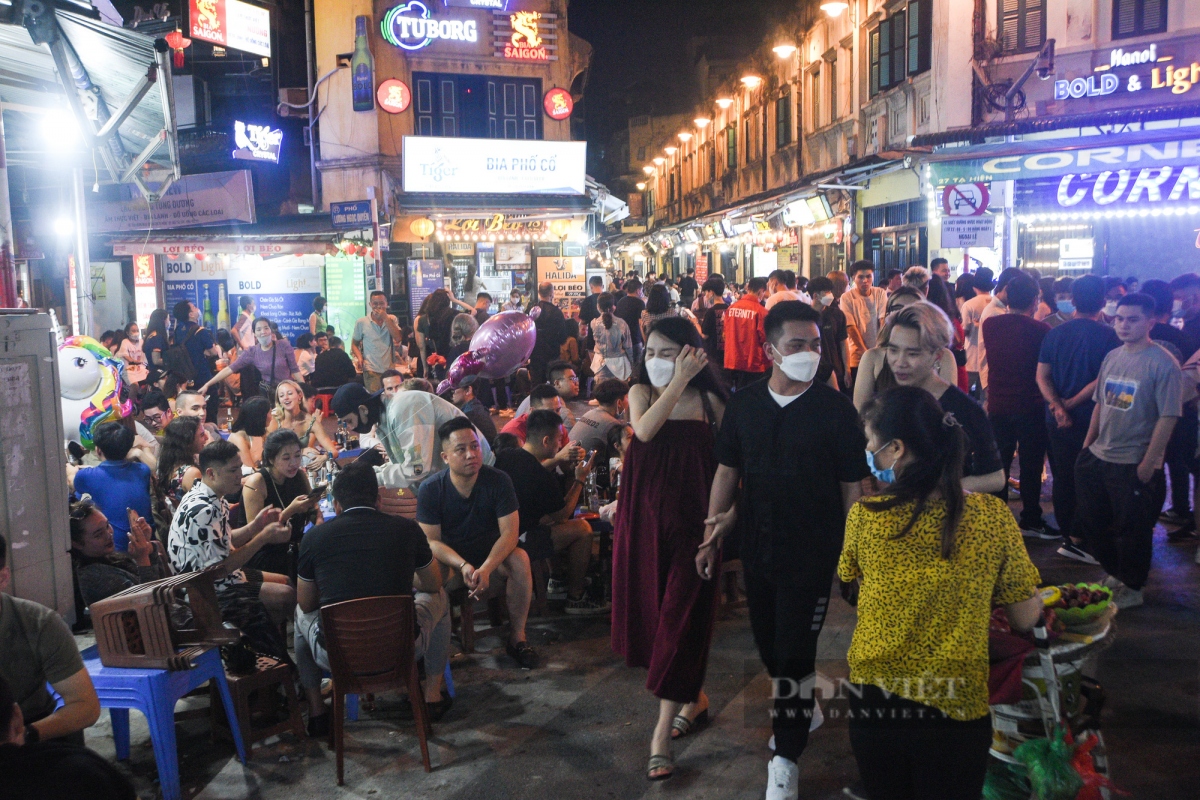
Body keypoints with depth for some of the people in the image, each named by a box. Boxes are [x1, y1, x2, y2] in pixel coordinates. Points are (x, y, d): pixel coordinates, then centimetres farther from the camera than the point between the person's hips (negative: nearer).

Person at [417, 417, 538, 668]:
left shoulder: (498, 481, -14)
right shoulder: (430, 490, -14)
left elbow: (510, 532, -18)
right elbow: (432, 541, -13)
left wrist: (486, 568, -35)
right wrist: (463, 566, -32)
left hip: (492, 552, 1)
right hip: (449, 556, -1)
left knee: (520, 560, -31)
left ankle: (517, 637, -16)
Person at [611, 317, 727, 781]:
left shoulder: (709, 401, -2)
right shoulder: (641, 392, 3)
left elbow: (726, 461, 0)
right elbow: (644, 430, -19)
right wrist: (678, 382, -19)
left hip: (690, 516, -3)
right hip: (645, 515, 3)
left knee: (679, 616, -3)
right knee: (652, 610, 12)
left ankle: (662, 733, 3)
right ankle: (693, 697, 36)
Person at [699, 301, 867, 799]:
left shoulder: (836, 409, -10)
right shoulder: (743, 405, 0)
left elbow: (853, 486, -7)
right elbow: (726, 472, 6)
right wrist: (711, 537, 4)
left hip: (811, 553, -4)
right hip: (757, 548, 4)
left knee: (794, 653, 3)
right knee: (768, 645, 18)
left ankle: (786, 756, 23)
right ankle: (800, 710, 46)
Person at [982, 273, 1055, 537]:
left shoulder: (990, 324, -4)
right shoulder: (1040, 329, -16)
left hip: (997, 406, 4)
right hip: (1030, 407, -3)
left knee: (998, 463, 13)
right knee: (1030, 465, 7)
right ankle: (1030, 520, 14)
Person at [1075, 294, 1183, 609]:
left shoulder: (1163, 364, -14)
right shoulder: (1112, 357, 6)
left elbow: (1168, 417, -16)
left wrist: (1148, 463, -17)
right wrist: (1087, 444, 9)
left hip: (1134, 465, -7)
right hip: (1098, 457, 7)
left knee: (1131, 530, 6)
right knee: (1092, 523, 15)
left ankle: (1131, 589, 24)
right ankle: (1116, 574, 36)